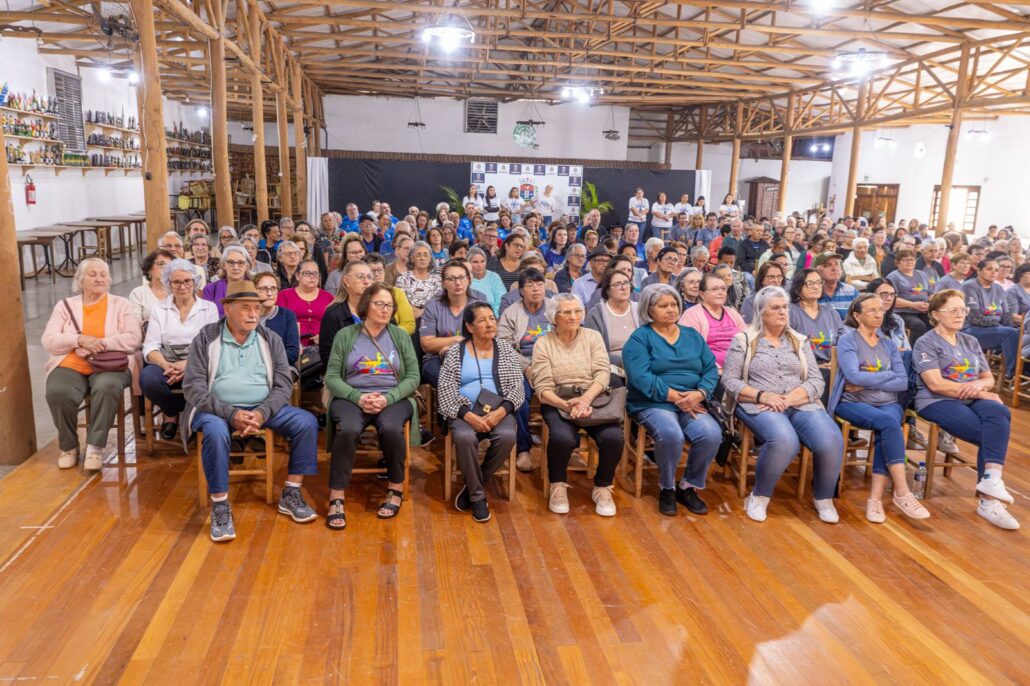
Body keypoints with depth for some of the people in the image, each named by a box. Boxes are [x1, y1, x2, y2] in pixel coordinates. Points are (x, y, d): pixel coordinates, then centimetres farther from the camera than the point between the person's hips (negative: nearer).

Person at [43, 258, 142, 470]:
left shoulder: (121, 305, 12)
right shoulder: (65, 305, 16)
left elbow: (133, 339, -2)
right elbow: (49, 341, 5)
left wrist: (98, 344, -14)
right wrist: (80, 340, -12)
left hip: (109, 366, -1)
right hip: (70, 366, 2)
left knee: (108, 388, -36)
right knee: (57, 393, -30)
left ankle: (95, 447, -23)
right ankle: (68, 446, -6)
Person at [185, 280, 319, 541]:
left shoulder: (270, 339, 6)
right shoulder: (205, 338, -1)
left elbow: (283, 384, 1)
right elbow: (193, 387, -8)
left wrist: (262, 413, -19)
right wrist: (231, 414, -21)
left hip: (263, 408, 3)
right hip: (217, 408, -3)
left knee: (307, 422, -17)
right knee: (215, 431, -36)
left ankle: (290, 494, -6)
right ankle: (220, 507, -21)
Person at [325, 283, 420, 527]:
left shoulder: (400, 336, 10)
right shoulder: (345, 335, 7)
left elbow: (413, 377, 4)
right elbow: (332, 377, 2)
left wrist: (387, 398, -13)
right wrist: (357, 397, -15)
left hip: (393, 398, 1)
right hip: (351, 397, 0)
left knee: (391, 428, -32)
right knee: (347, 429, -33)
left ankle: (396, 488, -10)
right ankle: (336, 498, -23)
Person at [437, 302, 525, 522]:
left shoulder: (507, 351, 13)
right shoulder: (455, 351, 7)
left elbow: (517, 388, 5)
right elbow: (445, 388, -2)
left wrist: (501, 411, -16)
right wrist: (468, 415, -18)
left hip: (498, 410, 2)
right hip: (464, 411, -1)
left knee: (507, 436, -31)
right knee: (465, 437, -34)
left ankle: (472, 485, -7)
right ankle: (477, 495, -12)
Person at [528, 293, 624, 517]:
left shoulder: (593, 336, 10)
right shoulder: (543, 343, 4)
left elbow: (603, 373, -1)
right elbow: (543, 388, -4)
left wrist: (585, 399, -19)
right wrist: (566, 405, -22)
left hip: (593, 398, 2)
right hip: (558, 403, -2)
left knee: (613, 437, -27)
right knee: (562, 438, -33)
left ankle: (602, 488, 0)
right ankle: (558, 486, -3)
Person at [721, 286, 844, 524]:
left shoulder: (799, 341, 16)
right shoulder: (744, 339, 6)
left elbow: (816, 382, 6)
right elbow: (729, 380, -2)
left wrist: (788, 399, -12)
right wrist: (762, 395, -16)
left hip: (801, 405, 4)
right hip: (759, 406, -3)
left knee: (831, 440, -25)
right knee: (785, 440, -35)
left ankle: (823, 497, 1)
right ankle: (759, 496, -10)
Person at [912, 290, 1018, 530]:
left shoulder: (971, 342, 22)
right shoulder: (926, 343, 0)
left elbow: (989, 379, 19)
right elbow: (936, 384, -12)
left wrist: (978, 385, -7)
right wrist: (980, 394, -11)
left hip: (973, 400, 5)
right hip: (937, 402, -5)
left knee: (999, 414, -30)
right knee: (994, 433, -27)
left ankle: (991, 479, -37)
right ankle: (989, 498, -23)